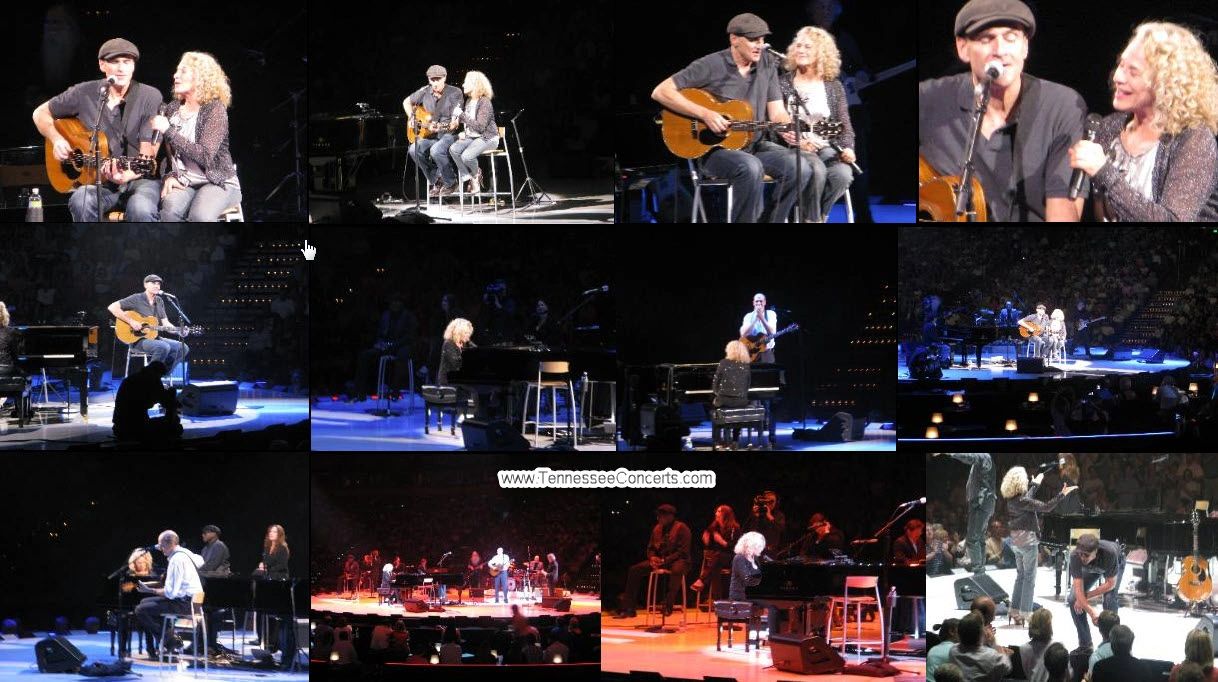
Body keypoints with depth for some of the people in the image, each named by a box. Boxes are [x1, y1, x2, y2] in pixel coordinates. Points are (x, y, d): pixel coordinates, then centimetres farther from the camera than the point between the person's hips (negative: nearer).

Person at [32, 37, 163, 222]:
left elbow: (147, 155, -10)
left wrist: (128, 175, -29)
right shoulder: (84, 94, 3)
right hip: (96, 179, 2)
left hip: (138, 178, -2)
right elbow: (41, 113, 18)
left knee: (141, 209, -36)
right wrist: (56, 139, 0)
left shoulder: (150, 97, -5)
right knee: (81, 202, -32)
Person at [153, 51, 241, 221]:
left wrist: (168, 131, -19)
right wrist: (169, 175, -2)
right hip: (184, 182, 4)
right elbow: (166, 152, 20)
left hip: (218, 182, -4)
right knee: (170, 208, -31)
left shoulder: (215, 109, -9)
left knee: (200, 215, -36)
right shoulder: (172, 109, 10)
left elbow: (205, 156, -21)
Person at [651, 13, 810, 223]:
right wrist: (705, 114, -21)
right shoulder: (711, 65, -9)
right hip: (712, 148, -6)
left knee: (800, 167, -18)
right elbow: (660, 92, -13)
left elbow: (777, 113, 6)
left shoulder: (767, 66, 7)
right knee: (751, 167, -36)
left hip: (754, 145, 6)